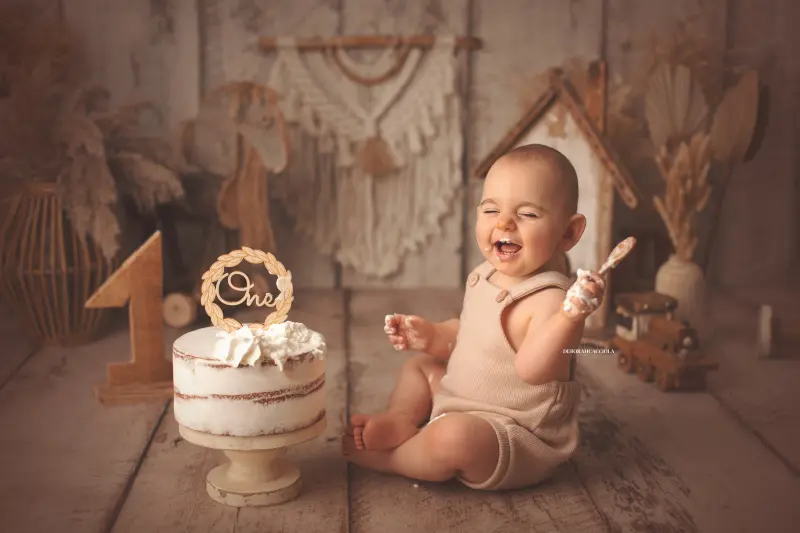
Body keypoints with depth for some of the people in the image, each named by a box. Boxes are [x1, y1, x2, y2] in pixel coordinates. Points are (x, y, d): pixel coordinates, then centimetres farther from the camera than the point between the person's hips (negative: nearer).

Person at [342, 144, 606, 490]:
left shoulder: (550, 299, -26)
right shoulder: (483, 278, 2)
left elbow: (532, 369, -41)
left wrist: (571, 315, -53)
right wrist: (431, 335, 3)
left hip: (516, 436, -10)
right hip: (465, 408, 10)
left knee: (453, 435, -36)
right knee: (418, 365, 22)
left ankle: (387, 457, -7)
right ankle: (400, 420, -7)